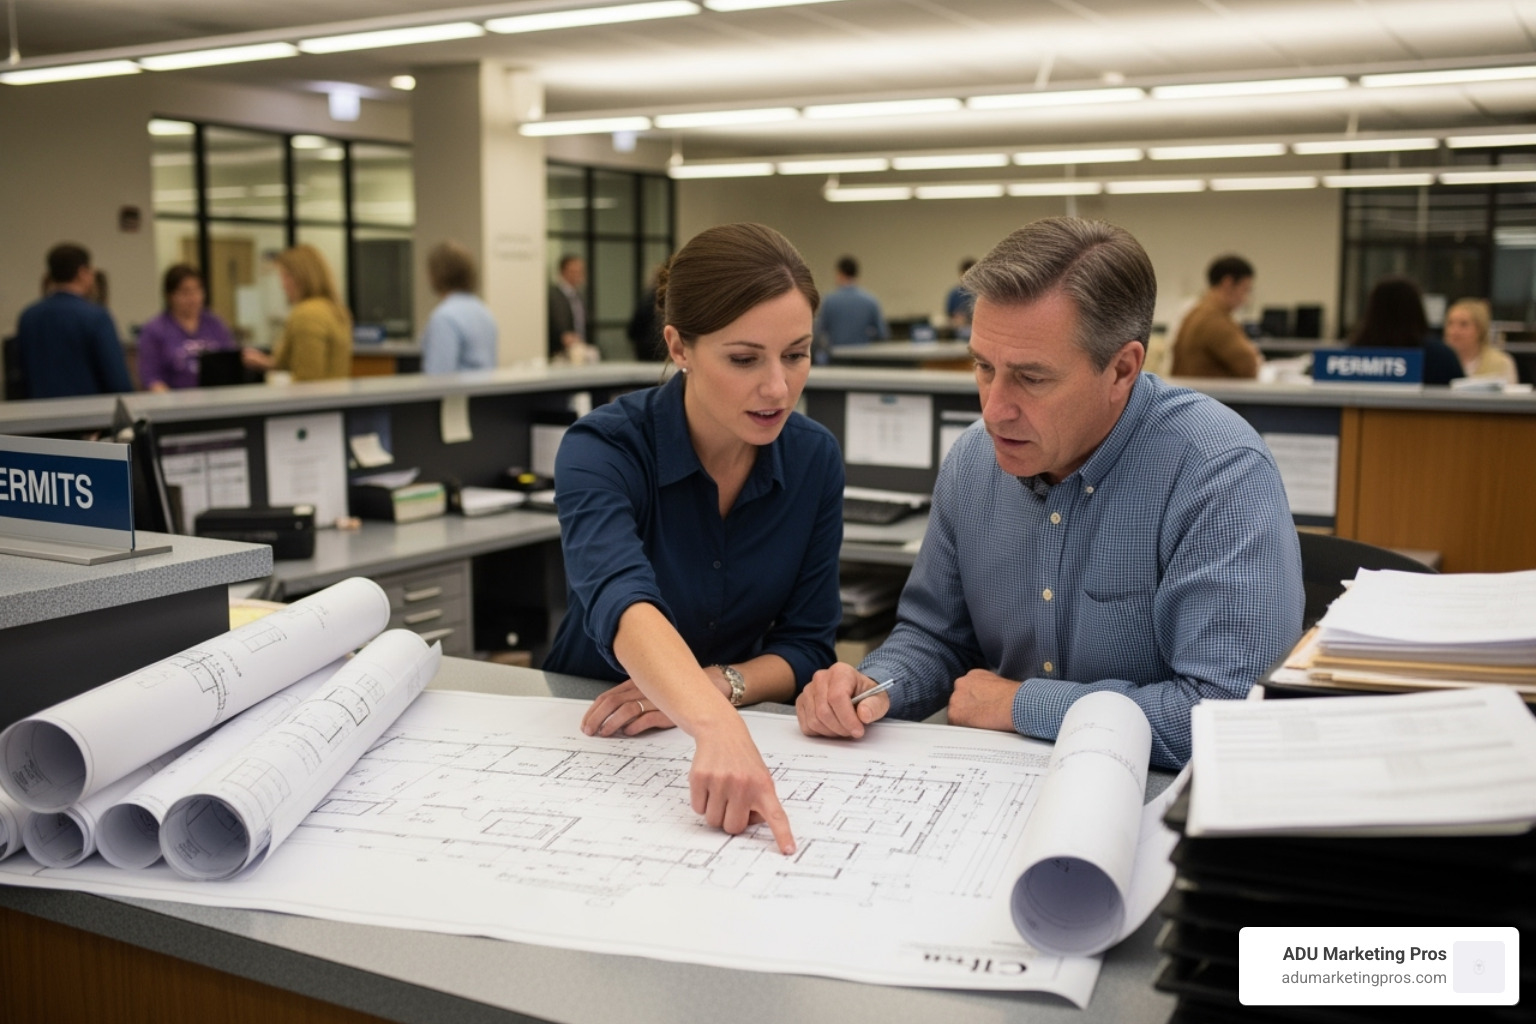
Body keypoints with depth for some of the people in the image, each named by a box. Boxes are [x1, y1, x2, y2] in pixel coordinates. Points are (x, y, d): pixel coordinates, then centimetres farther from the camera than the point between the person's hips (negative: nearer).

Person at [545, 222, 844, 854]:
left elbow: (808, 646, -2)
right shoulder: (603, 449, -18)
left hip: (745, 731, 2)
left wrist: (716, 683, -22)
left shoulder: (815, 459, -6)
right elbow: (621, 601, -36)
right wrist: (715, 727, -53)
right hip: (590, 737, -1)